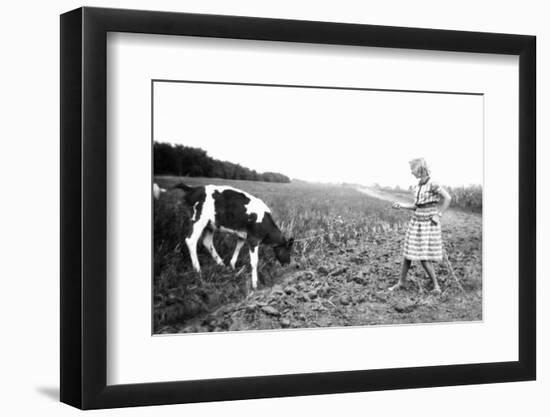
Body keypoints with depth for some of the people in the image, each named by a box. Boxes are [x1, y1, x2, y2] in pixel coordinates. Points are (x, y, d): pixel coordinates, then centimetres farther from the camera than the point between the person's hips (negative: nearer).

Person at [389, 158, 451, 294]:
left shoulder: (432, 184, -15)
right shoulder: (418, 185, 9)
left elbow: (447, 198, -17)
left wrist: (439, 215, -14)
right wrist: (402, 206, 6)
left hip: (429, 223, -7)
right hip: (416, 221, 7)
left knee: (424, 258, -7)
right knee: (408, 254, 10)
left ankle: (436, 285, 7)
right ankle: (402, 281, 24)